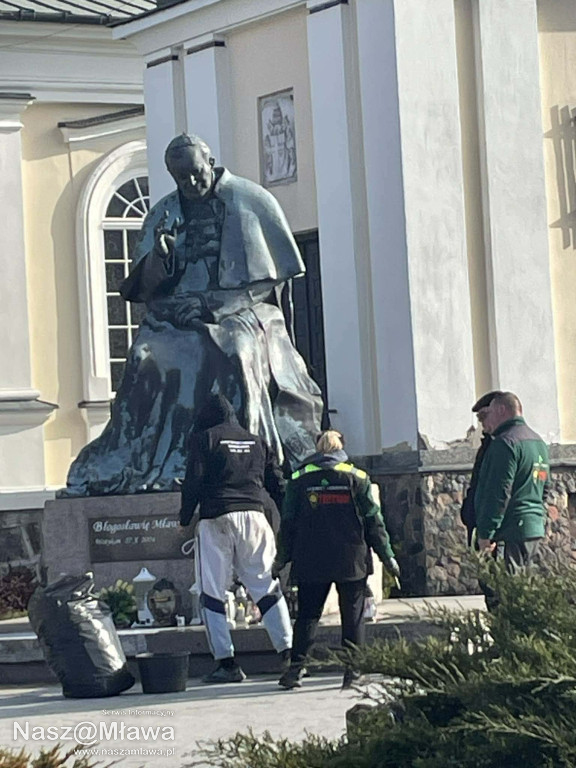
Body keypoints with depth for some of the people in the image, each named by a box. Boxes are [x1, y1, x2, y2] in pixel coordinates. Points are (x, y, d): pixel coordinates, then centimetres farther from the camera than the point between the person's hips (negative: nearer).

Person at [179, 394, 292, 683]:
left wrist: (184, 520, 6)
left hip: (216, 520, -4)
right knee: (266, 587, 8)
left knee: (212, 592, 1)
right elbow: (278, 485, 16)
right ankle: (288, 652, -3)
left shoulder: (204, 439, 5)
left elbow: (193, 483, -3)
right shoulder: (257, 442, 18)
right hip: (254, 517, 4)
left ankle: (226, 662, -6)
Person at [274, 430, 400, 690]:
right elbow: (374, 521, 1)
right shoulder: (356, 477, 0)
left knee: (308, 614, 7)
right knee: (353, 615, 6)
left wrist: (282, 558, 13)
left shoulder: (299, 479, 2)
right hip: (352, 561, -1)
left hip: (310, 563, 1)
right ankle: (353, 670, 2)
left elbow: (288, 522, 4)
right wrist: (387, 556, 8)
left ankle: (296, 666, -5)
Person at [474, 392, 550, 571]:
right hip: (536, 528, 10)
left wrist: (485, 533, -16)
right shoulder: (539, 442, 20)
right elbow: (545, 487, 25)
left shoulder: (505, 443, -12)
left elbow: (499, 493, -18)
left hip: (512, 530, -10)